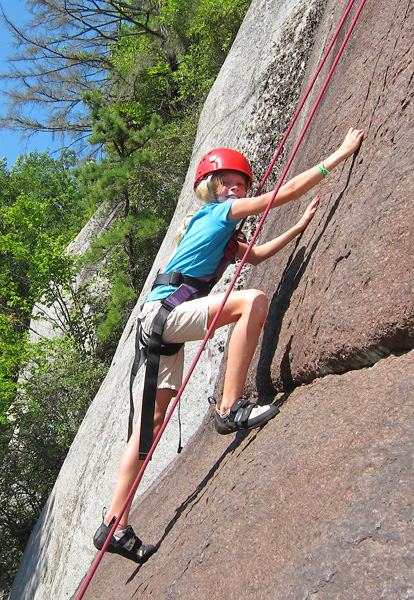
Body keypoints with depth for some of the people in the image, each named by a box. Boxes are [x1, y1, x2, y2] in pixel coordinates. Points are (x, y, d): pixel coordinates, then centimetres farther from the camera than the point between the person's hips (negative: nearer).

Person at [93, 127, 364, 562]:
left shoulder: (219, 230, 24)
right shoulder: (218, 212, -1)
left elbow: (255, 256, 31)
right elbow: (284, 193, -6)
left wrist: (300, 227, 30)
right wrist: (340, 154, -1)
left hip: (162, 321, 10)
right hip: (163, 311, -10)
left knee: (154, 418, 7)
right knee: (252, 300, -24)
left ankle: (115, 527, 12)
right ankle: (230, 407, -22)